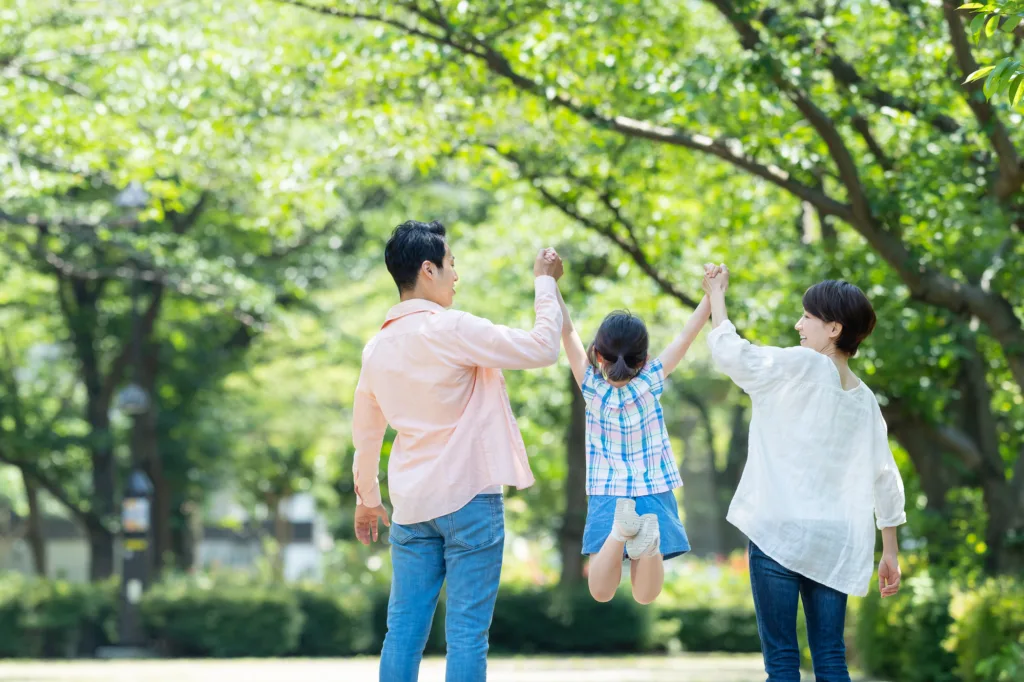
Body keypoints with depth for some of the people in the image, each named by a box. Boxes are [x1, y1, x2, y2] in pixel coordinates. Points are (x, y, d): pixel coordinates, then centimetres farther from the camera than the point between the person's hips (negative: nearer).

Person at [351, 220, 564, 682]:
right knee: (467, 630, -4)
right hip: (469, 496, -6)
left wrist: (367, 496, 34)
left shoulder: (378, 347, 9)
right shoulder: (452, 330, -13)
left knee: (404, 627, 7)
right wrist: (545, 283, 2)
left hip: (411, 504, 6)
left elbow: (365, 431, 20)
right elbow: (542, 349, -12)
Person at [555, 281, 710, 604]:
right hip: (653, 495, 0)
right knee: (644, 595, -1)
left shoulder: (592, 387, -11)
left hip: (606, 497, 0)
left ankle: (620, 529, -31)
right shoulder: (649, 384, -10)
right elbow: (685, 337, -7)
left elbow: (567, 331, -9)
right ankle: (648, 541, -33)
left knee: (601, 592, -4)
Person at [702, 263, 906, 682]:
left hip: (781, 533, -6)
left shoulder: (801, 366, -8)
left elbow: (728, 350, -5)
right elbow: (885, 480, 12)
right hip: (833, 542, 6)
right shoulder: (865, 400, 11)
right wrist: (890, 553, 19)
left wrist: (716, 294, 11)